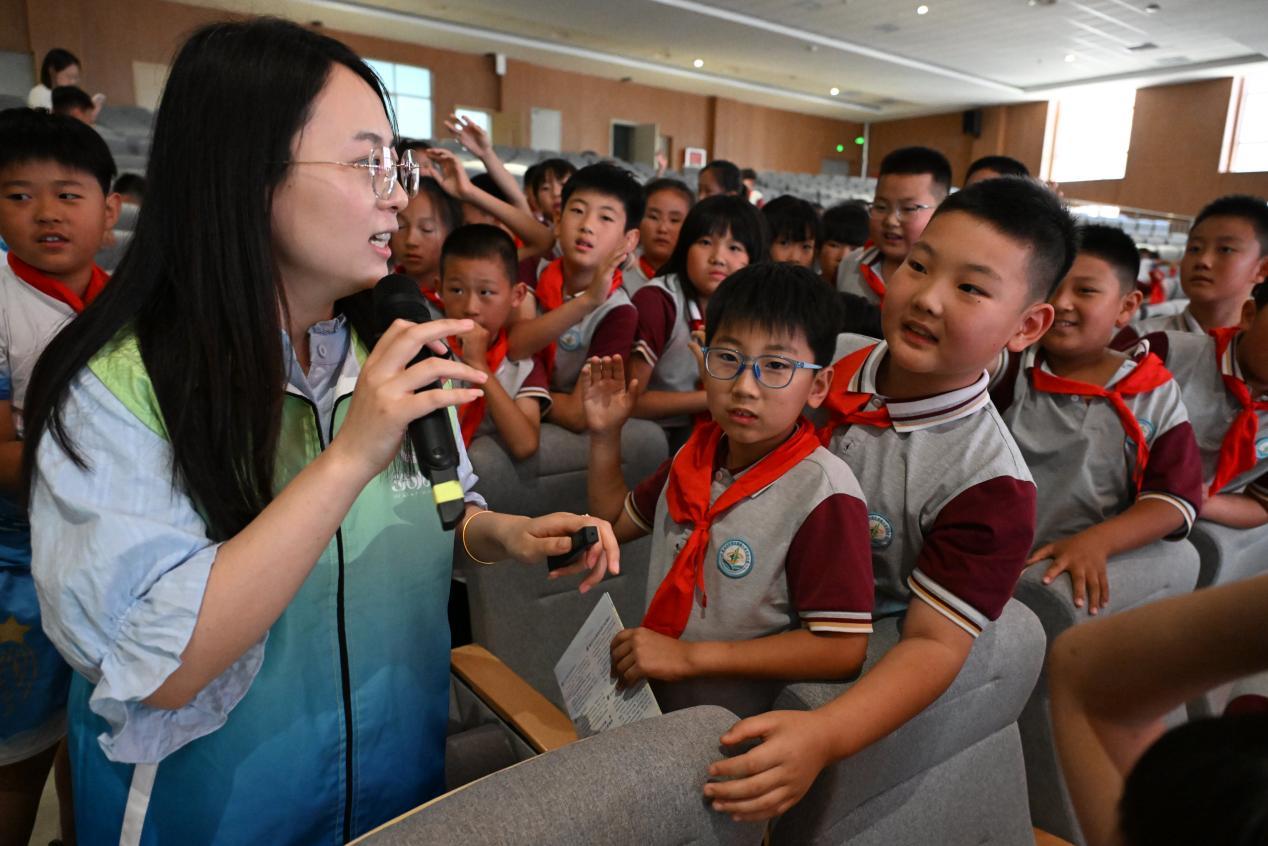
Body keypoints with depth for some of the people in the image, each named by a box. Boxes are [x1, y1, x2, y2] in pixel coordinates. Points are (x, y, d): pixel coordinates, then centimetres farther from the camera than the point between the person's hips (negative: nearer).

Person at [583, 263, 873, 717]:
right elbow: (617, 521, 17)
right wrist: (605, 435, 2)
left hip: (742, 734, -8)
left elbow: (842, 650, -22)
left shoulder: (824, 493, -21)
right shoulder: (695, 454, 2)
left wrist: (689, 655, -22)